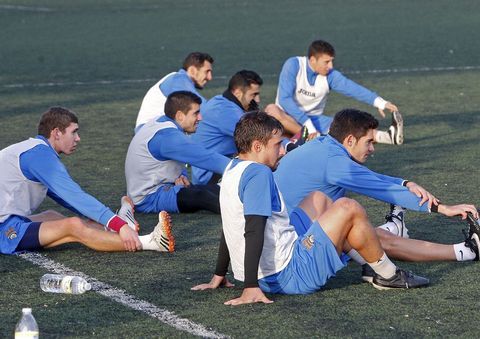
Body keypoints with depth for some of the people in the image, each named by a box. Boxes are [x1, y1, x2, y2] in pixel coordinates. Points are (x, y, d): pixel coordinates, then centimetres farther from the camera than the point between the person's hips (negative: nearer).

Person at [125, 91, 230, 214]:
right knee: (201, 195, -32)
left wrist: (181, 175, -2)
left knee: (215, 189, -4)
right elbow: (206, 158, -28)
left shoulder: (160, 122, 8)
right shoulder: (168, 136, -24)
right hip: (148, 198, -10)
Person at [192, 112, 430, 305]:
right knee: (349, 208, -6)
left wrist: (219, 275, 25)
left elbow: (233, 227, 19)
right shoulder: (258, 173, -19)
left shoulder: (233, 169, 11)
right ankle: (388, 275, 9)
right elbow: (254, 231, -27)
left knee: (318, 199, 22)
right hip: (288, 276, -11)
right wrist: (251, 288, -31)